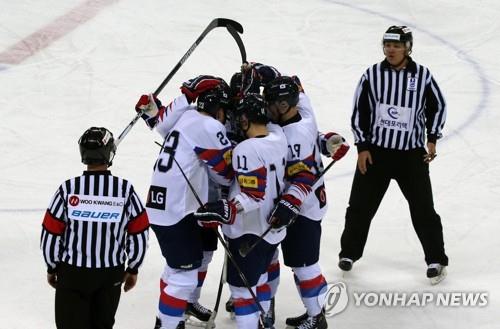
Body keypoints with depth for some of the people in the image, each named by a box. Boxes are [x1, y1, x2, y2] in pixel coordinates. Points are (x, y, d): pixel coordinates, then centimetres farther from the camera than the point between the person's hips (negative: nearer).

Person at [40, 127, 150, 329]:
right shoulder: (125, 190, -10)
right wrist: (133, 269, 11)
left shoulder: (68, 189, -13)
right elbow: (139, 234, -3)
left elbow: (51, 235, -7)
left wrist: (52, 267, 9)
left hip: (72, 273, -1)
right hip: (112, 274, 1)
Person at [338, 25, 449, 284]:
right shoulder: (372, 75, -6)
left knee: (423, 209, 0)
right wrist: (362, 146, -3)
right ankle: (349, 252, 25)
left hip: (411, 154, -1)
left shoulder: (422, 76, -6)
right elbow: (359, 111, 1)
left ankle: (436, 260, 12)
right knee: (361, 206, 7)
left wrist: (432, 139, 0)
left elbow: (437, 106, 7)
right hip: (375, 151, 1)